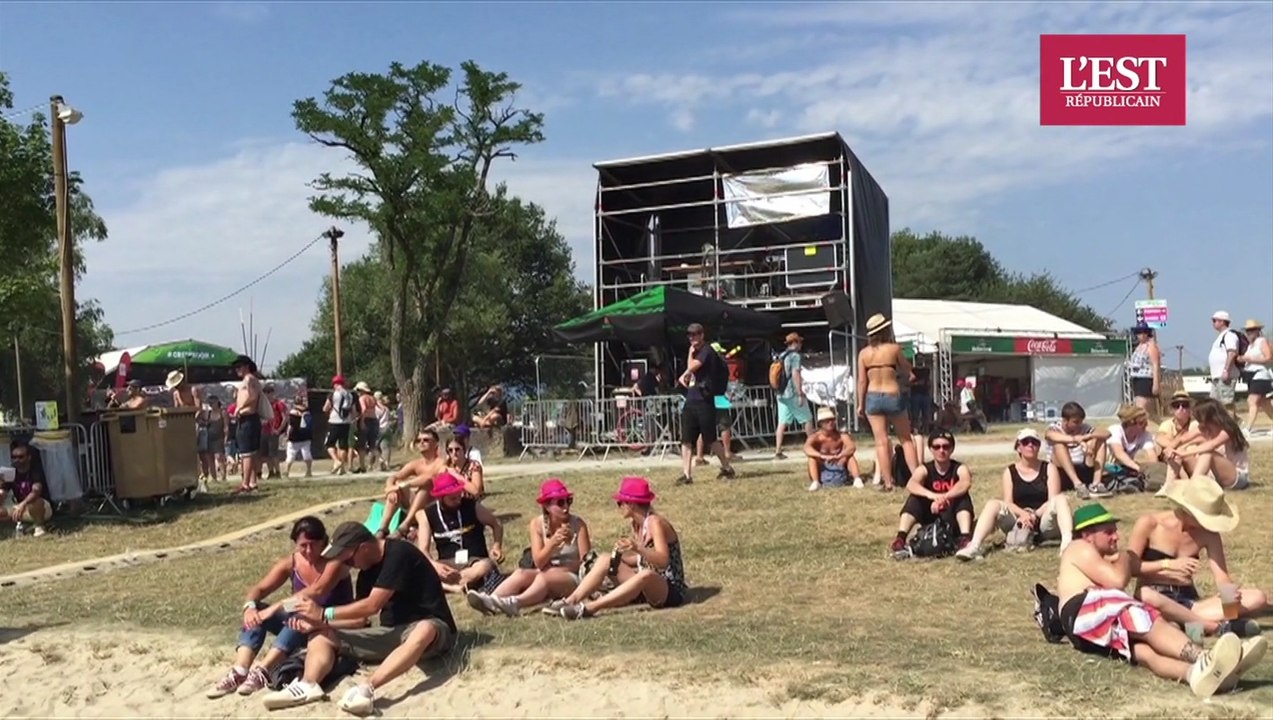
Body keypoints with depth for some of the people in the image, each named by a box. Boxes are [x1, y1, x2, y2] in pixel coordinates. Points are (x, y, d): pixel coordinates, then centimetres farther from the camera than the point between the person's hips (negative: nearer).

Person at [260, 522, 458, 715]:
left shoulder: (398, 553, -17)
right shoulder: (367, 571, 9)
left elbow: (372, 606, -21)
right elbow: (360, 619, 10)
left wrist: (324, 614, -13)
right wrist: (319, 623, -3)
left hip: (429, 626, -8)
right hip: (392, 632, 8)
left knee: (424, 632, -45)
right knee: (320, 635, -1)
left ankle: (366, 688, -53)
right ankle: (308, 684, -29)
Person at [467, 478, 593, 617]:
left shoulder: (577, 524, -6)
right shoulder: (537, 524, 0)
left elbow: (586, 561, -7)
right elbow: (538, 563, -6)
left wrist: (553, 569, -11)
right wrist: (552, 543, -24)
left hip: (573, 577, -3)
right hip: (545, 575, 3)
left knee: (544, 577, -34)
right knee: (521, 573, -26)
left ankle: (515, 603, -61)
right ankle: (490, 601, -50)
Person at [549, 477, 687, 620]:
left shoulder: (655, 522, -16)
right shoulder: (636, 524, 7)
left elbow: (663, 561, -29)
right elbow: (642, 560, 10)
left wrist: (638, 548, -44)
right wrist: (618, 556, -5)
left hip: (671, 591, -8)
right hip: (647, 586, 8)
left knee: (646, 575, -39)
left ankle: (588, 608, -44)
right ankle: (569, 601, -14)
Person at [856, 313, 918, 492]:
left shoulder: (864, 353, 0)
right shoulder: (894, 348, -6)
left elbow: (862, 381, 2)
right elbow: (907, 369, 9)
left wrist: (860, 404, 7)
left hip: (873, 398, 2)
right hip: (893, 396, -2)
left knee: (881, 442, 3)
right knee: (906, 439, 12)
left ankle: (888, 482, 3)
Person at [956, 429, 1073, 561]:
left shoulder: (1049, 468, 7)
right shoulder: (1010, 472, 9)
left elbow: (1054, 500, -5)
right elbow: (1008, 503, -1)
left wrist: (1034, 515, -22)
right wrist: (1023, 514, -23)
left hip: (1044, 521, -1)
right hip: (1020, 522, 1)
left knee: (1061, 498, -27)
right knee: (993, 505, -25)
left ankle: (1067, 542, -51)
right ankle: (974, 547, -44)